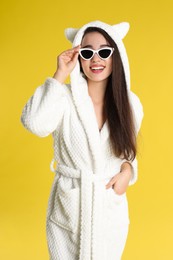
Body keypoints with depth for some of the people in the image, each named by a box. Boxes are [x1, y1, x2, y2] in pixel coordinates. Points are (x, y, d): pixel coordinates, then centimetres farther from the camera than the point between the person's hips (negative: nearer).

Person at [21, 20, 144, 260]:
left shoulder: (130, 103, -2)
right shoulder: (66, 97, -15)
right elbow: (35, 124, -35)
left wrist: (127, 170, -9)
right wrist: (60, 75, -27)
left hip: (111, 206, 3)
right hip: (69, 204, -2)